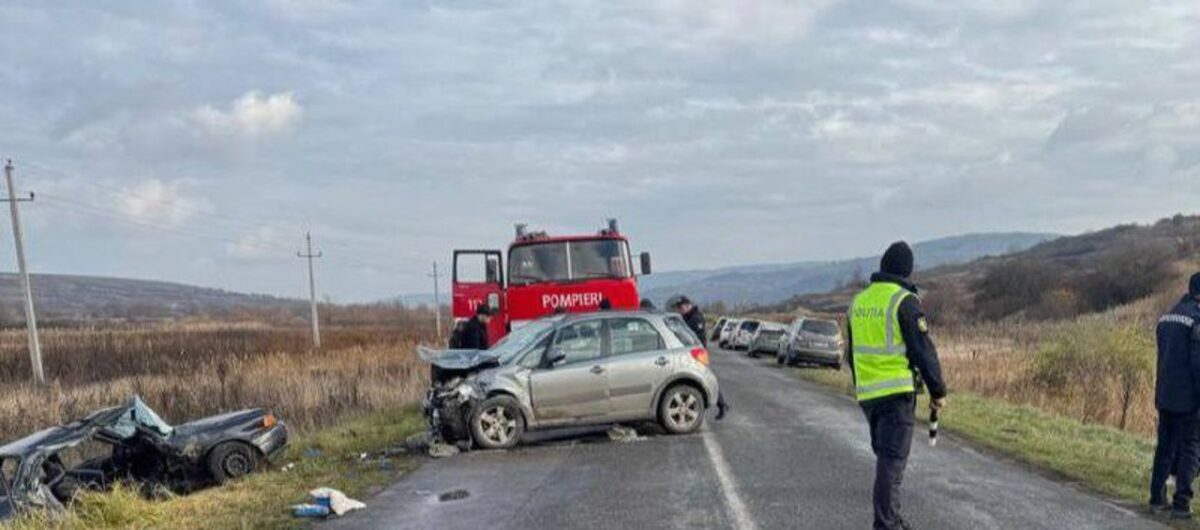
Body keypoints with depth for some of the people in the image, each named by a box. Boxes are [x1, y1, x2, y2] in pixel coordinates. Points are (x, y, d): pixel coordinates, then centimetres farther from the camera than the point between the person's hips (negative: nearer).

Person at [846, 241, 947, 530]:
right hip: (897, 392, -7)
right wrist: (938, 390, -2)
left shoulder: (859, 301, 11)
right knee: (893, 458, -3)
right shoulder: (905, 301, -11)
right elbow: (923, 350, -11)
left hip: (867, 393, 7)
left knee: (885, 455, 18)